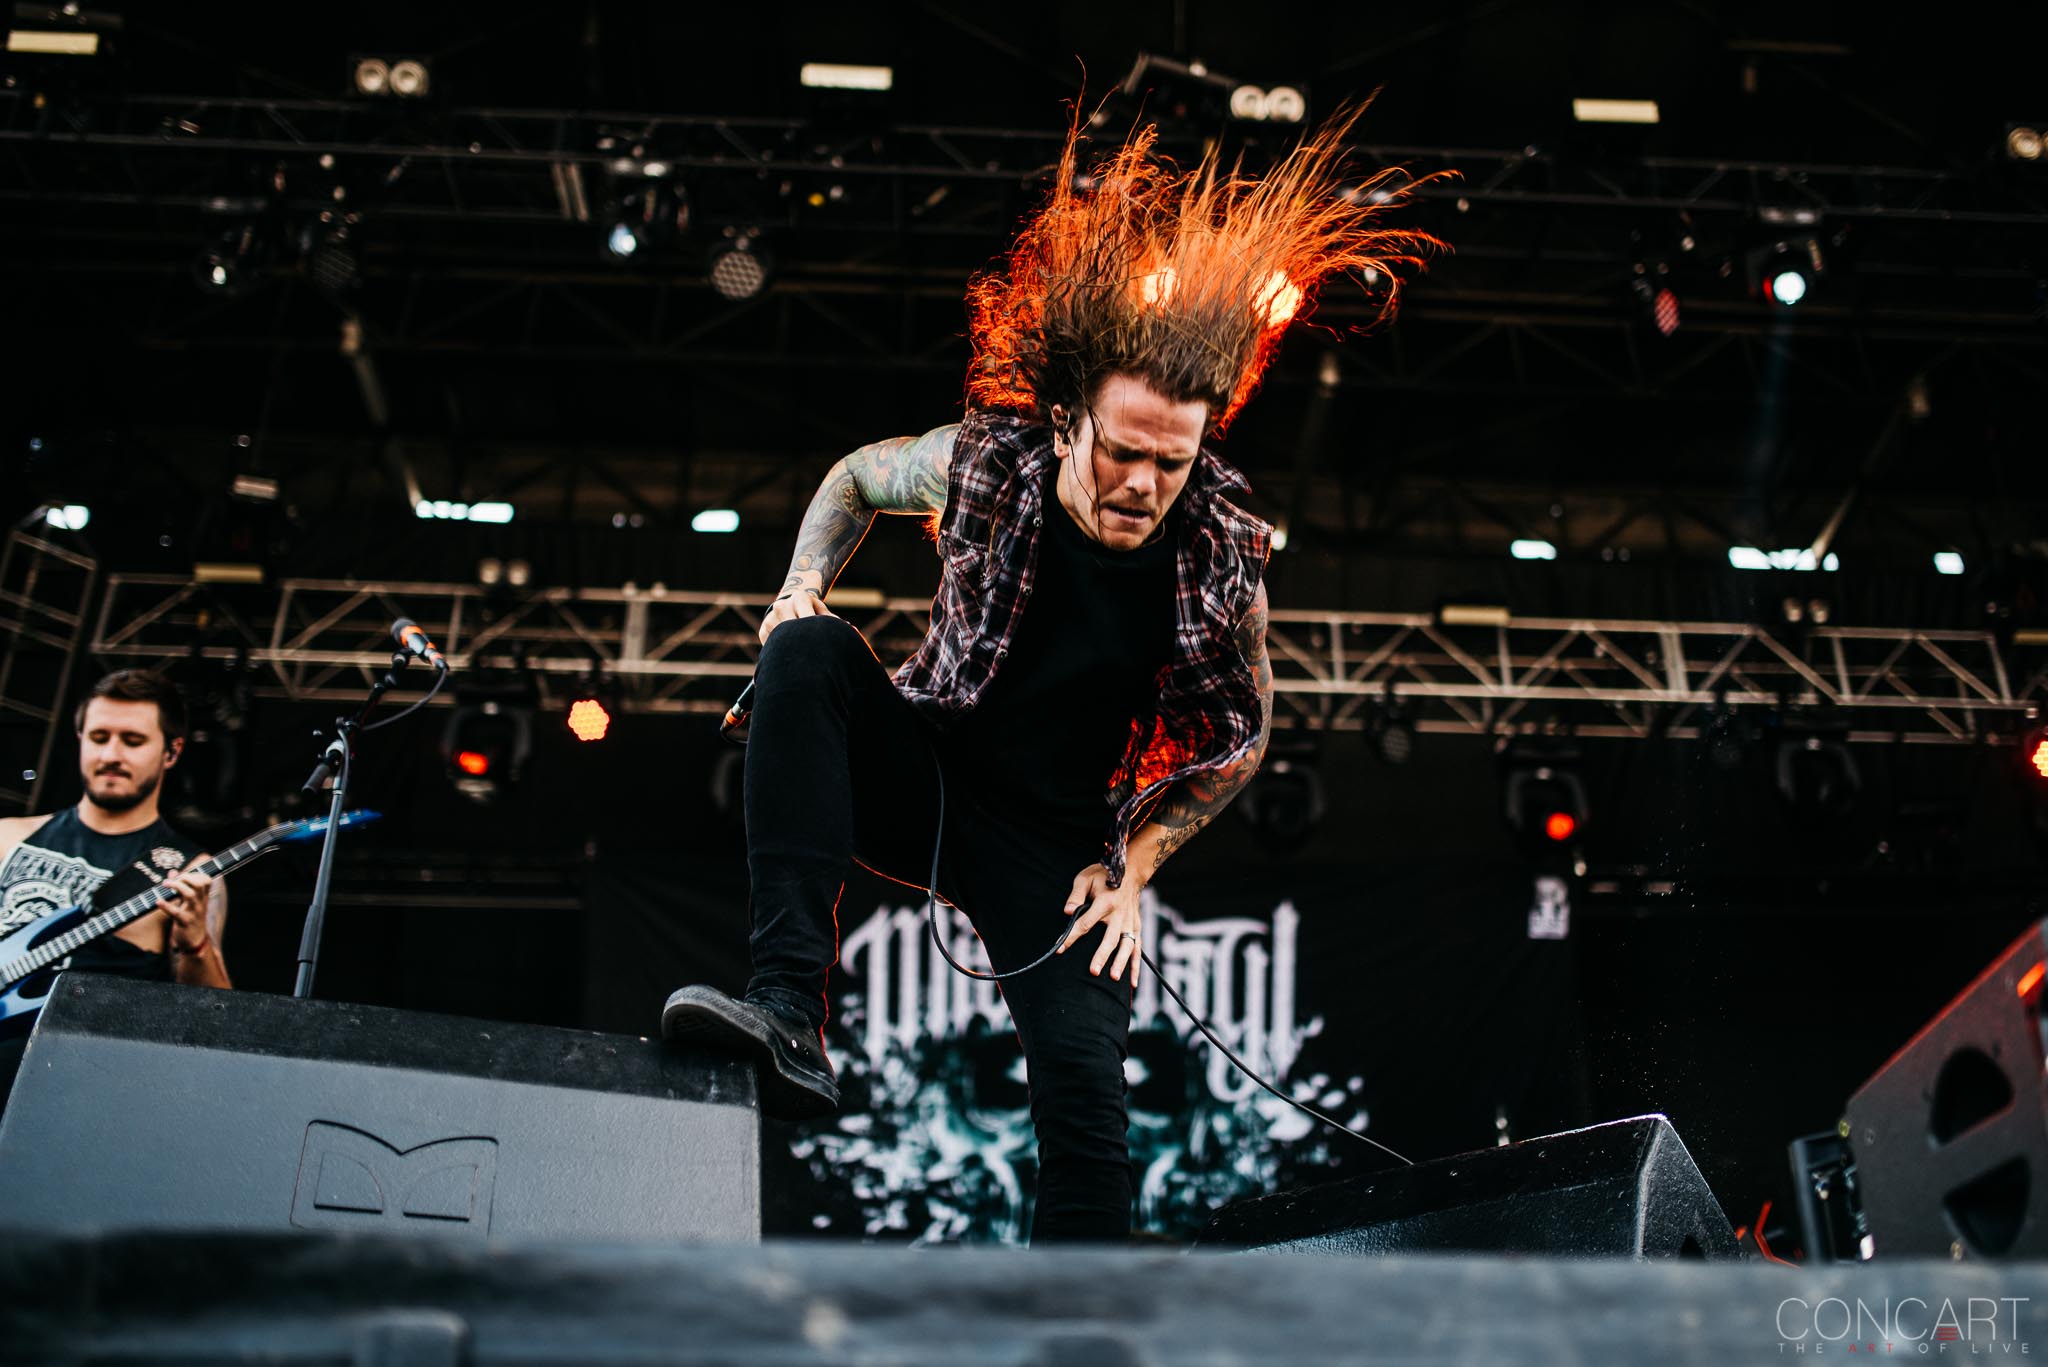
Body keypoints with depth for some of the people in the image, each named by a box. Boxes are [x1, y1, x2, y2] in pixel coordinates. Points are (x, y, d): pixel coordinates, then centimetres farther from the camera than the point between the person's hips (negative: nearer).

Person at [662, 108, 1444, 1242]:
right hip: (921, 776, 1)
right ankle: (790, 1008, -37)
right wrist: (805, 583, -9)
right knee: (806, 652, -29)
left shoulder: (1221, 558, -15)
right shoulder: (986, 463, -15)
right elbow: (857, 477, 9)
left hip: (1057, 846, 0)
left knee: (1086, 1093, -18)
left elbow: (1240, 732, 1)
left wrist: (1134, 864, -5)